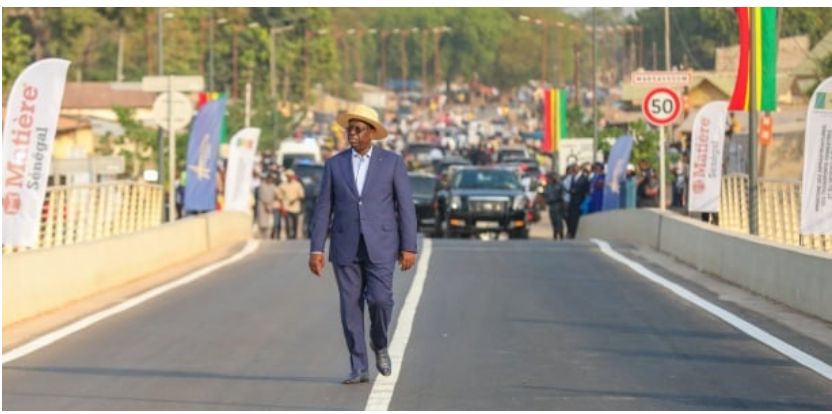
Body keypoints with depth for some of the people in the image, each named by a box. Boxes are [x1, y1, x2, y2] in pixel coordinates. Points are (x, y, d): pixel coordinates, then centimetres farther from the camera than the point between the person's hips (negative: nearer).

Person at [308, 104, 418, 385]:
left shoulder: (392, 162, 0)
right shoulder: (334, 164, 5)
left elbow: (405, 207, -1)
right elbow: (323, 209, 4)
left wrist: (409, 248, -6)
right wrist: (316, 250, -2)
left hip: (380, 245, -2)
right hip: (346, 246, 2)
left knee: (380, 299, -15)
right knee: (351, 306, 1)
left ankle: (379, 344, 16)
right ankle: (359, 369, 8)